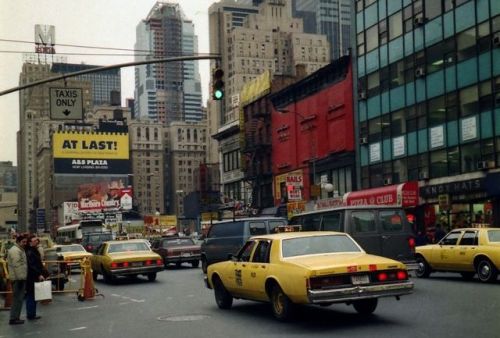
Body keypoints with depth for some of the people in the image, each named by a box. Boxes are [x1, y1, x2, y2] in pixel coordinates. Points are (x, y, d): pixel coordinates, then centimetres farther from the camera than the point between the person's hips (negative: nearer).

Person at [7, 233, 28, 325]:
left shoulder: (20, 250, 18)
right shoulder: (15, 251, -16)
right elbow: (16, 266, -22)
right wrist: (20, 278, -23)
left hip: (20, 278, 11)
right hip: (18, 279, -11)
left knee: (17, 299, 14)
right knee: (18, 299, -6)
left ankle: (15, 317, 20)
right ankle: (14, 319, -2)